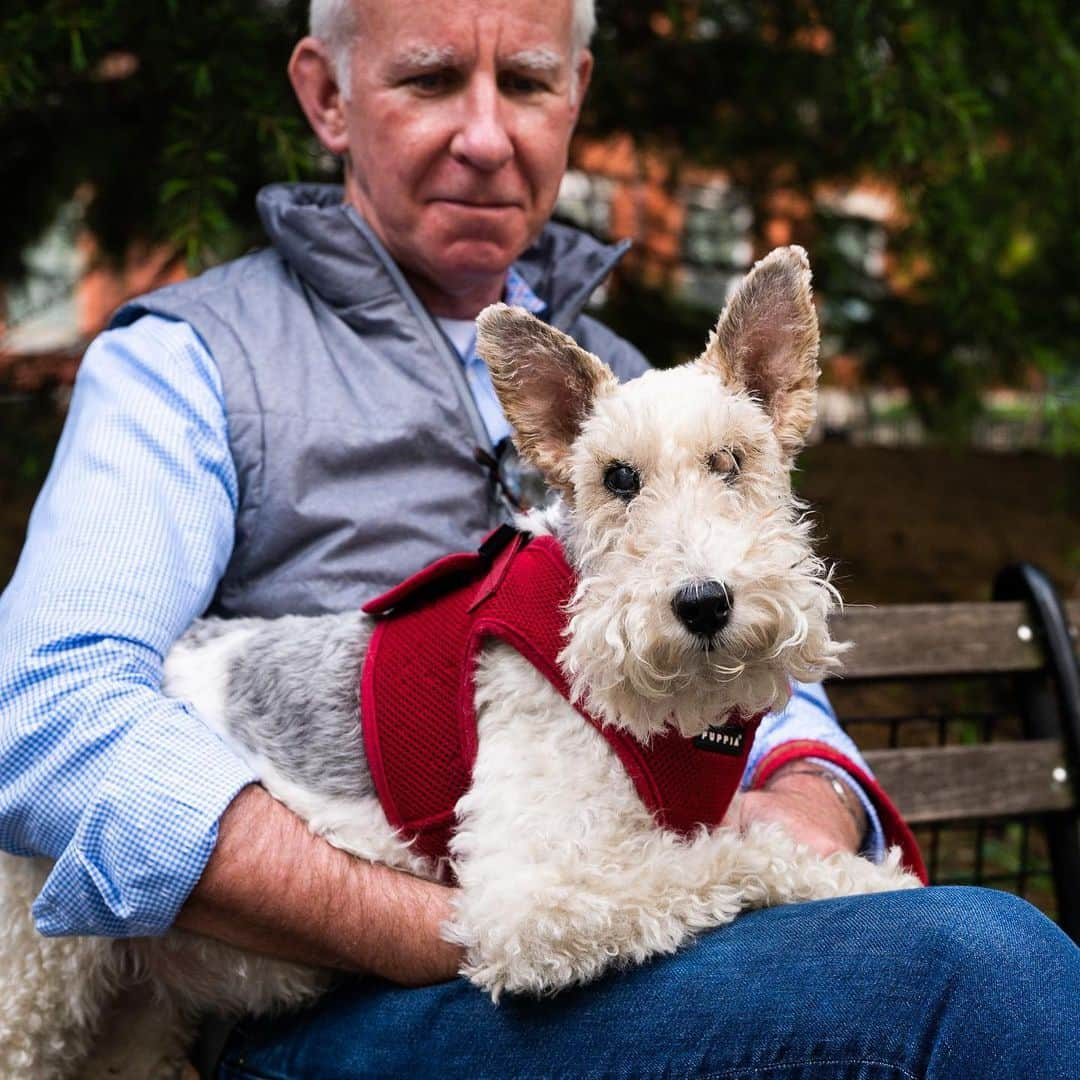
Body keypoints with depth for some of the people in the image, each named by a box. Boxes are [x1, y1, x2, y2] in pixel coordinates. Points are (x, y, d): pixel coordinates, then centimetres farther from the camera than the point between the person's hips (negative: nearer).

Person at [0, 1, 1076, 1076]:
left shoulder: (627, 385, 24)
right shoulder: (189, 359, 6)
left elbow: (767, 692, 21)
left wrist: (808, 805, -6)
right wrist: (467, 938, -21)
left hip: (652, 946, 6)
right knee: (975, 963, -27)